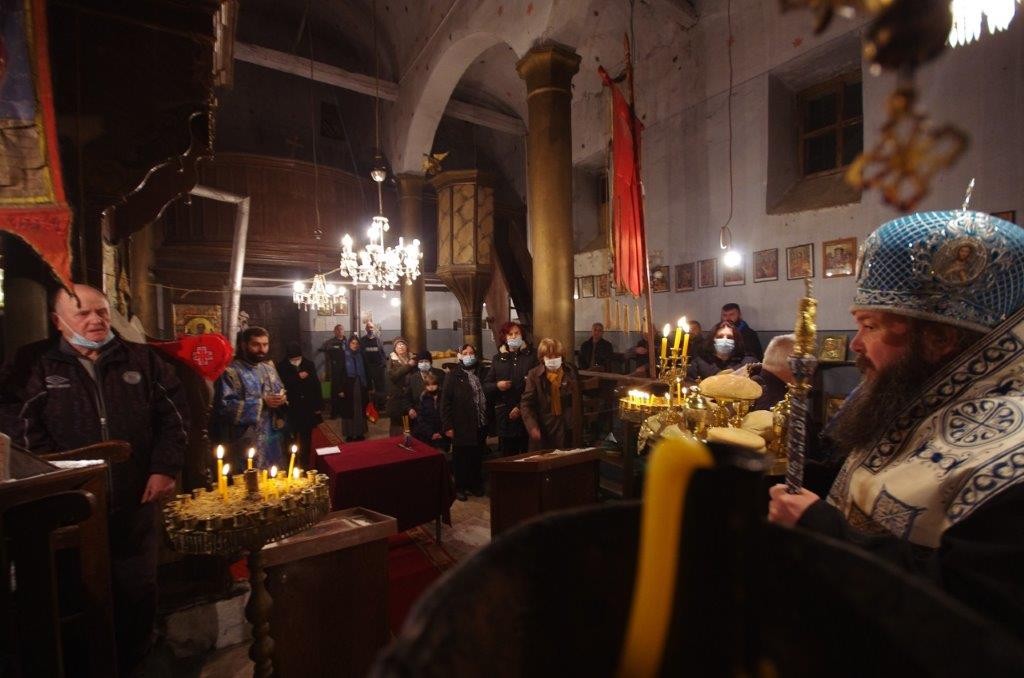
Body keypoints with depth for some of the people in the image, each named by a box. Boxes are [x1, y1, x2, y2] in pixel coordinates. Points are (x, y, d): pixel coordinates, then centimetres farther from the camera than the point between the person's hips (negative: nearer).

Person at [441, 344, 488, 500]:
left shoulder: (480, 373, 8)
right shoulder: (454, 376, -5)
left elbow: (487, 396, 10)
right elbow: (445, 402, -8)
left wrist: (489, 421, 4)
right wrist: (448, 426, -12)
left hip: (480, 425, 4)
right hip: (462, 426, -4)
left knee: (477, 457, 12)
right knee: (461, 458, 7)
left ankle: (475, 484, 29)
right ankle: (460, 487, 21)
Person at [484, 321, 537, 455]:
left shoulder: (530, 356, 4)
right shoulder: (498, 358, 13)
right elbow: (485, 385, 14)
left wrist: (521, 407, -11)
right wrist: (497, 385, -7)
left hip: (526, 412, -2)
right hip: (504, 414, 2)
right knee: (507, 454, 4)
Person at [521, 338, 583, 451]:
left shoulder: (571, 372, 3)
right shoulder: (534, 375, -4)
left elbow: (578, 402, 9)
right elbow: (526, 404, -6)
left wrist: (579, 428, 7)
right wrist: (532, 426, -19)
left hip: (569, 430, 2)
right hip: (543, 430, -2)